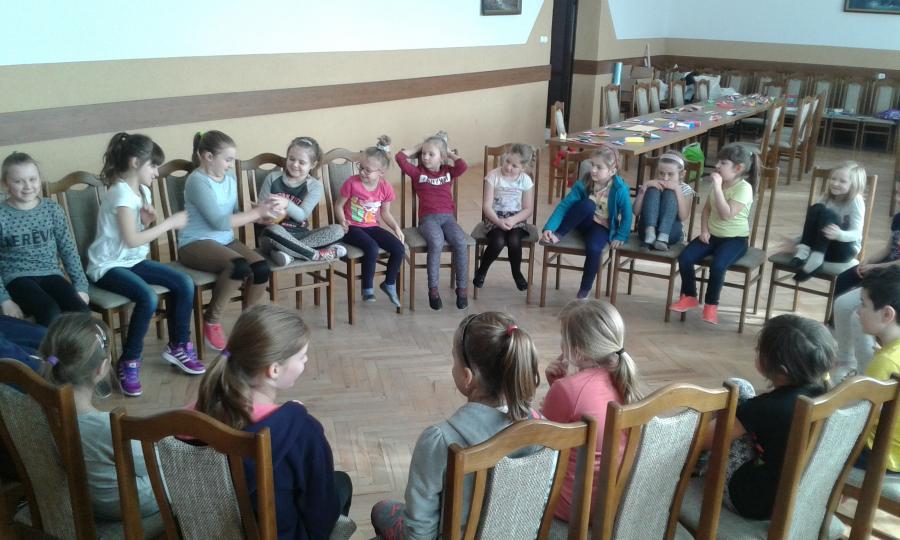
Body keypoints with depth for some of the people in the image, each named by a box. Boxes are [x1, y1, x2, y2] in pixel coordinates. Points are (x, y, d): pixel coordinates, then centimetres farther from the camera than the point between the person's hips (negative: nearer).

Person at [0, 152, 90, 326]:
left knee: (82, 313, -25)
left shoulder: (52, 209, 4)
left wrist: (81, 286, 2)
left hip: (51, 273, 3)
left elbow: (68, 250, 8)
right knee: (51, 313, -33)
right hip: (18, 277, -3)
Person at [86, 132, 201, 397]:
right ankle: (128, 362, -14)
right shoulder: (121, 192, -19)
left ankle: (178, 346, 9)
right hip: (108, 265, -9)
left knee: (184, 283, -7)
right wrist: (169, 223, -18)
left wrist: (147, 220, -6)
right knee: (148, 298, -32)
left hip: (134, 261, 9)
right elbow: (131, 240, -24)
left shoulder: (142, 190, 9)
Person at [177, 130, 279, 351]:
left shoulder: (230, 178, 9)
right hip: (196, 244, -7)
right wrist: (258, 212, -16)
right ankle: (212, 320, -9)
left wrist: (264, 213, -5)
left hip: (225, 240, 7)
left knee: (262, 268, -19)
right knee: (240, 267, -33)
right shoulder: (198, 181, -15)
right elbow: (220, 222, -21)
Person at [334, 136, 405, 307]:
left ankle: (389, 284, 13)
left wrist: (396, 227, -5)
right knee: (372, 248, -32)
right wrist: (342, 221, -19)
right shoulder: (352, 183, -13)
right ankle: (368, 287, -9)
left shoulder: (386, 188, -3)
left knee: (399, 249, -13)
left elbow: (385, 213, 10)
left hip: (372, 227, 4)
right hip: (352, 227, -4)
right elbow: (338, 205, -3)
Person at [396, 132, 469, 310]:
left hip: (448, 217, 2)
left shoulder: (449, 171, 16)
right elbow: (400, 157, 1)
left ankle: (462, 288, -14)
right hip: (428, 218, -2)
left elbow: (463, 166, -6)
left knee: (461, 244, -27)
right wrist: (417, 148, 13)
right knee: (437, 243, -34)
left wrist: (450, 153, 8)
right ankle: (433, 289, -23)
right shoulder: (418, 172, 12)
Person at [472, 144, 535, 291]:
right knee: (498, 242, -31)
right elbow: (487, 206, -10)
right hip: (495, 218, -1)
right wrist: (498, 221, -27)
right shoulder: (493, 176, -8)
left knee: (514, 241, -30)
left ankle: (517, 273, 1)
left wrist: (512, 220, -19)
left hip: (517, 219, 1)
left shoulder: (526, 180, -3)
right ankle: (481, 271, -2)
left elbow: (528, 209, -2)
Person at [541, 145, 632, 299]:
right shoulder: (584, 183, -16)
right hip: (584, 221, 1)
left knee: (594, 249, -33)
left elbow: (627, 216, -10)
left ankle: (584, 291, -11)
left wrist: (621, 237, -19)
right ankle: (557, 235, -19)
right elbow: (564, 205, -19)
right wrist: (549, 227, -29)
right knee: (588, 205, -34)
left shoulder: (620, 189, -20)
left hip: (602, 227, -1)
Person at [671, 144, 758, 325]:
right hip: (712, 235, 6)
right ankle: (689, 296, 5)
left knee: (717, 265, -32)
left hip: (734, 238, -6)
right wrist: (704, 230, -2)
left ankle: (711, 304, -7)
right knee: (684, 257, -15)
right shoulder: (719, 184, 6)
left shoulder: (744, 188, -17)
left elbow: (727, 214, -28)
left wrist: (717, 187, -29)